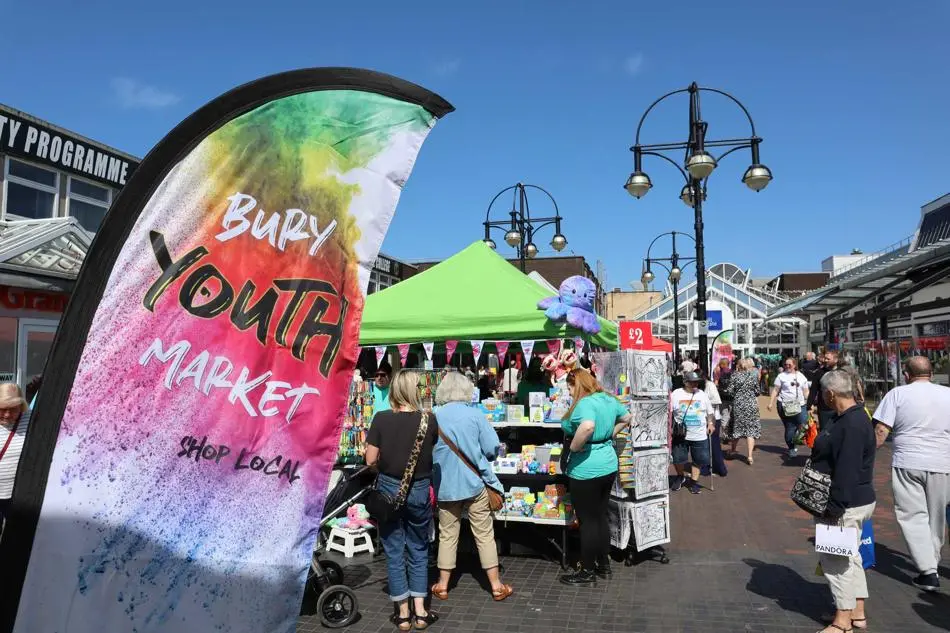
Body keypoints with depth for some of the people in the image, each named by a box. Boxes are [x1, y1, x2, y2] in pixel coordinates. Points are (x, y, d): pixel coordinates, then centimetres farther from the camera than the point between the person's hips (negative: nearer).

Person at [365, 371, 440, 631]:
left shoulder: (381, 419, -12)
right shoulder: (429, 420, -10)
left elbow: (370, 460, -10)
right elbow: (431, 452, 0)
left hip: (389, 489, 0)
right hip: (419, 491, 1)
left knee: (394, 552, 12)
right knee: (418, 550, 17)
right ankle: (420, 611, 20)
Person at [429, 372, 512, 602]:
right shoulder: (475, 415, -9)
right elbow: (493, 448, -10)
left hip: (446, 486, 2)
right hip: (475, 483, -1)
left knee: (447, 535, 13)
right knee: (484, 534, 8)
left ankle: (442, 585, 21)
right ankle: (496, 585, 15)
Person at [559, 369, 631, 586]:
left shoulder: (584, 404, -22)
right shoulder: (608, 399, 6)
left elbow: (588, 426, -41)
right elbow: (626, 418, 21)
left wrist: (574, 446, -26)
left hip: (586, 470, -9)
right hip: (609, 466, 9)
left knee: (588, 521, 4)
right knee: (601, 516, 20)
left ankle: (588, 572, 17)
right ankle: (604, 564, 32)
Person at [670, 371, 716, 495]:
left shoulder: (703, 395, 5)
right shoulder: (676, 394, -3)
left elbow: (710, 412, 14)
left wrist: (711, 423, 0)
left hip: (700, 436, 2)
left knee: (699, 460, 5)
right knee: (678, 459, 4)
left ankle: (694, 481, 23)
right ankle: (680, 476, 32)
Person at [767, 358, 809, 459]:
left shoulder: (801, 376, 11)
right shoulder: (781, 376, 3)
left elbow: (806, 391, 14)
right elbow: (775, 390, 1)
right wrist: (771, 403, -6)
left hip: (800, 405, 2)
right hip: (785, 406, -2)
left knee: (804, 424, -12)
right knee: (789, 428, 2)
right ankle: (791, 448, 17)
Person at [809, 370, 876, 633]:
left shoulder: (852, 425, -24)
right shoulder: (848, 418, 9)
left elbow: (847, 472, -27)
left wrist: (834, 508, -24)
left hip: (846, 505, -11)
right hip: (854, 502, 11)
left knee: (835, 560, -1)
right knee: (849, 557, 18)